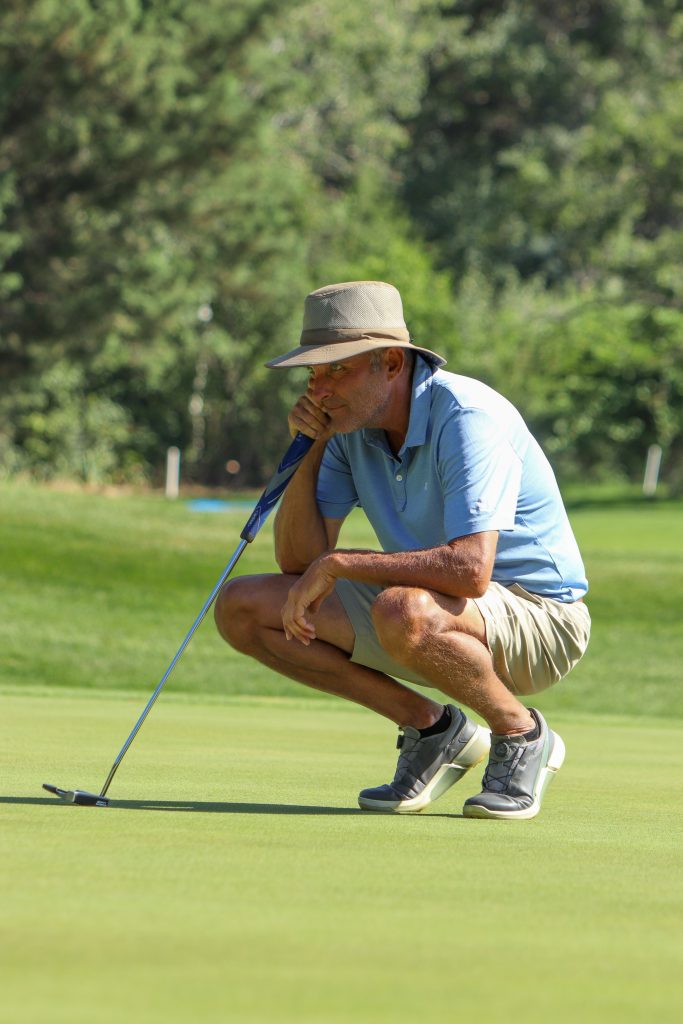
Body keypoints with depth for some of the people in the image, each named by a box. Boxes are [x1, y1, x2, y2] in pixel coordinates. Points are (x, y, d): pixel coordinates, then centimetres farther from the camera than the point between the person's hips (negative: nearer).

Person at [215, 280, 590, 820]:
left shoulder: (468, 418, -25)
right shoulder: (351, 426, -1)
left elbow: (470, 569, -37)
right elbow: (298, 561, 1)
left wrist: (338, 564, -30)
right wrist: (310, 450, -12)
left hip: (537, 616, -8)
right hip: (428, 609, 8)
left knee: (404, 611, -41)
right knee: (243, 608, -2)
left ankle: (522, 735, -11)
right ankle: (431, 727, 3)